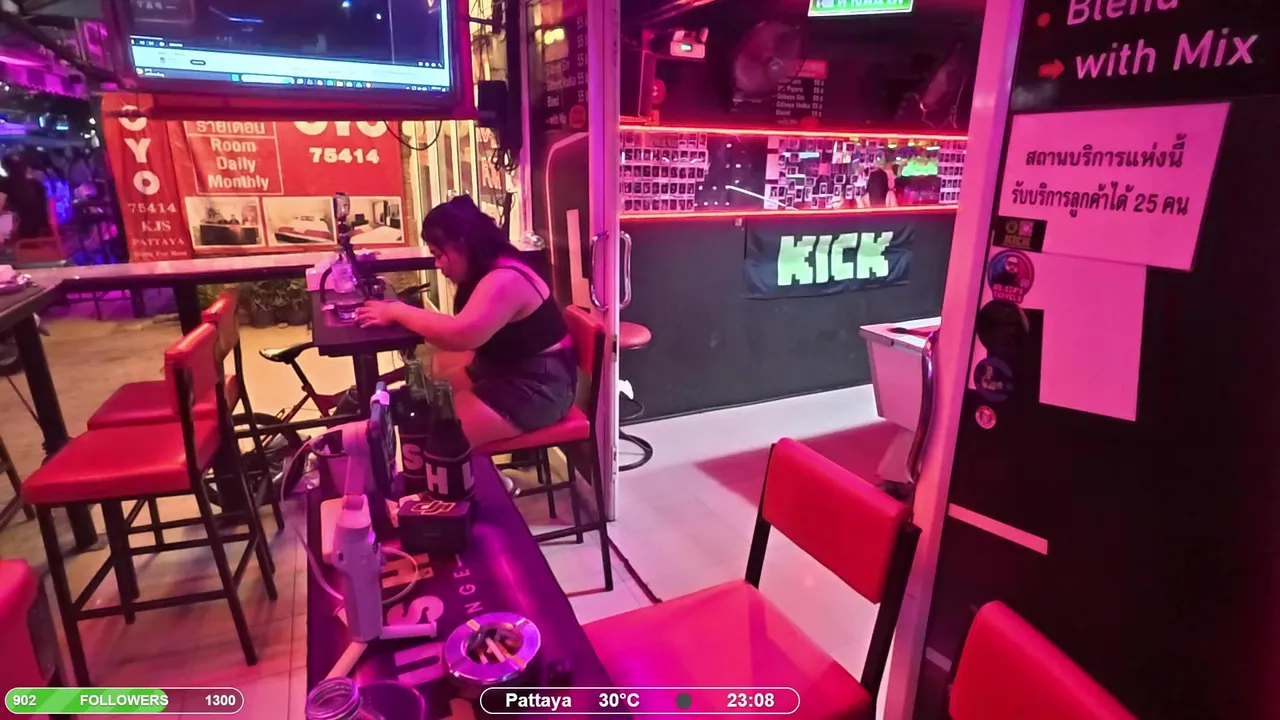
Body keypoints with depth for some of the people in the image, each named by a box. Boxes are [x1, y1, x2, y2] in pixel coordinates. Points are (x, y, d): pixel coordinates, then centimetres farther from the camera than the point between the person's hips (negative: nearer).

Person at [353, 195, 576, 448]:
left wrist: (397, 311, -26)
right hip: (503, 369, 11)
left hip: (537, 385, -11)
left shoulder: (505, 280, -25)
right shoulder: (487, 272, 8)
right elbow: (462, 330, 8)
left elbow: (460, 334, -36)